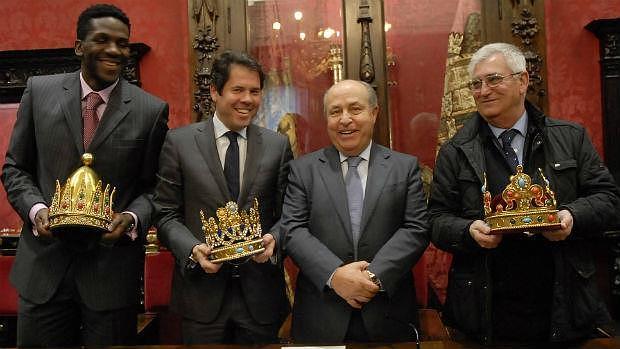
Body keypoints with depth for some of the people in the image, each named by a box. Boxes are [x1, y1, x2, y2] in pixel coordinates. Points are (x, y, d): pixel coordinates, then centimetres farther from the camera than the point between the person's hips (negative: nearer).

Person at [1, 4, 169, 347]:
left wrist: (132, 218, -17)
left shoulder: (151, 110, -4)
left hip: (113, 269, -1)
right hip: (44, 264, 2)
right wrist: (36, 209, -10)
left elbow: (154, 185, 2)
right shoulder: (39, 91, 2)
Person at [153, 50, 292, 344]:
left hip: (261, 292, 2)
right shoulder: (179, 142, -1)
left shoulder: (278, 145, 3)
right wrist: (192, 249, -16)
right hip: (202, 290, -1)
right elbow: (166, 213, 0)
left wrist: (274, 239, -15)